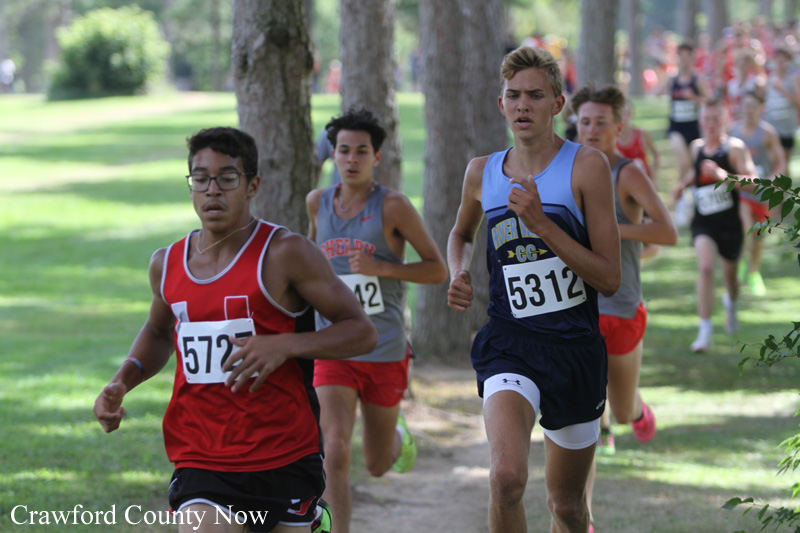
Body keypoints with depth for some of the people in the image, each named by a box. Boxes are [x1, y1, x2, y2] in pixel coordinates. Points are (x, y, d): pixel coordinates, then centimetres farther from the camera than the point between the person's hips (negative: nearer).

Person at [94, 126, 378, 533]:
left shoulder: (284, 253, -7)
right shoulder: (167, 264, 8)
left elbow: (362, 332, -6)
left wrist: (284, 346, -21)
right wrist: (123, 382, 10)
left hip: (284, 462, -2)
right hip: (201, 464, 2)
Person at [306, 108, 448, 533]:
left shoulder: (393, 206, -9)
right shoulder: (317, 202, 3)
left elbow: (438, 270, -7)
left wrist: (380, 267, -19)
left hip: (385, 353, -1)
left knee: (378, 466, 15)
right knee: (335, 451, -20)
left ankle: (398, 436, 51)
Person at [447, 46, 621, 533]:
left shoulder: (587, 166, -6)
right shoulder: (482, 172, 6)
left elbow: (610, 279, -10)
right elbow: (461, 233, 30)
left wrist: (541, 224, -18)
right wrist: (459, 274, 8)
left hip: (575, 346, -1)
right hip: (509, 343, 1)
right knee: (506, 478, -26)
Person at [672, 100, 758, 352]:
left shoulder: (735, 147, -11)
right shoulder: (697, 146, 4)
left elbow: (752, 182, -21)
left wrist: (723, 175, -33)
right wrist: (684, 183, 8)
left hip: (730, 222, -2)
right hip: (703, 221, 2)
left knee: (730, 275, 16)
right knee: (705, 267, -21)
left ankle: (731, 303, 54)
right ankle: (705, 331, -21)